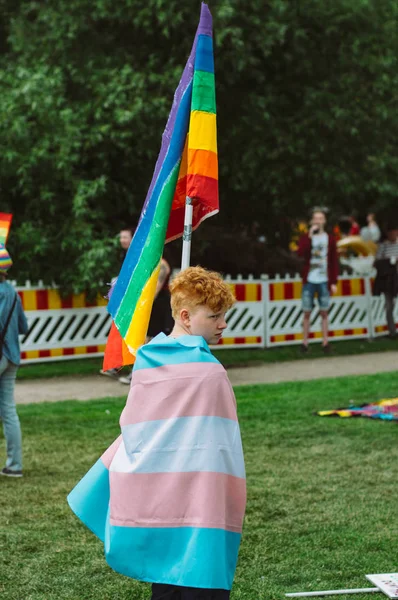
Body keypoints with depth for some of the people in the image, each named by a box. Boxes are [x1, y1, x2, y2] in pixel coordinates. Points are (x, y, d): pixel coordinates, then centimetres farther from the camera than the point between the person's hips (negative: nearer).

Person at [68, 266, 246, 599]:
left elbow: (131, 428, 13)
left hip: (149, 494, 7)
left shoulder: (145, 362, 8)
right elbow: (221, 442, -9)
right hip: (196, 497, -7)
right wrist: (232, 500, -2)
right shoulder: (209, 370, -11)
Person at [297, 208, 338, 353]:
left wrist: (334, 282, -1)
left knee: (324, 313, 3)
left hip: (324, 281, 0)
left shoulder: (330, 239, 6)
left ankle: (325, 342, 8)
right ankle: (305, 342, 7)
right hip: (309, 281, 0)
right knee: (307, 313, 3)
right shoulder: (306, 238, 5)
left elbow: (334, 262, 5)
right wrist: (310, 235, -17)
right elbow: (300, 253, -15)